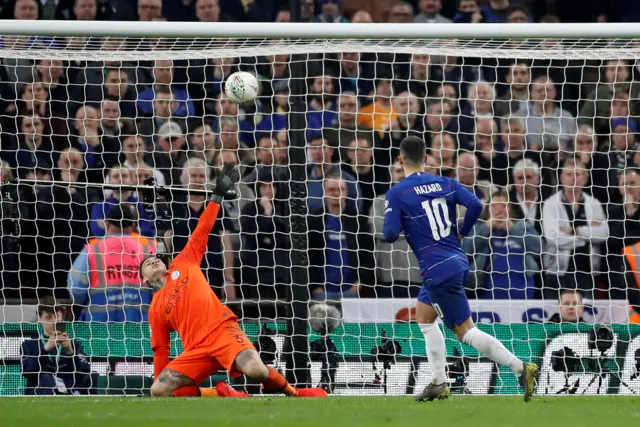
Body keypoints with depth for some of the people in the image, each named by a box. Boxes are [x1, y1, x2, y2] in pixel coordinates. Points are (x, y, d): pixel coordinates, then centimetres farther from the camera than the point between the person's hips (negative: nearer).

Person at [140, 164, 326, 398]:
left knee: (256, 370, -30)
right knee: (158, 390, -20)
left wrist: (218, 195, 12)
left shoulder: (183, 264, 20)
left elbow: (202, 231, 17)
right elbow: (160, 350, 22)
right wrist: (159, 378, 15)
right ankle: (220, 394, -6)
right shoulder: (155, 309, 21)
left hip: (222, 329, -2)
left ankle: (294, 393, 1)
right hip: (196, 350, 2)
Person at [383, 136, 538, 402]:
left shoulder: (396, 194, -7)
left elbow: (391, 234, -14)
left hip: (438, 270, -7)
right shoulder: (446, 184, 8)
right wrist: (461, 232, 12)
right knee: (424, 316, 23)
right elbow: (475, 205, -4)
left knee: (465, 331, -3)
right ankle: (439, 383, 20)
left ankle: (521, 368, -14)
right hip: (458, 262, 7)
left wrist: (390, 229, 10)